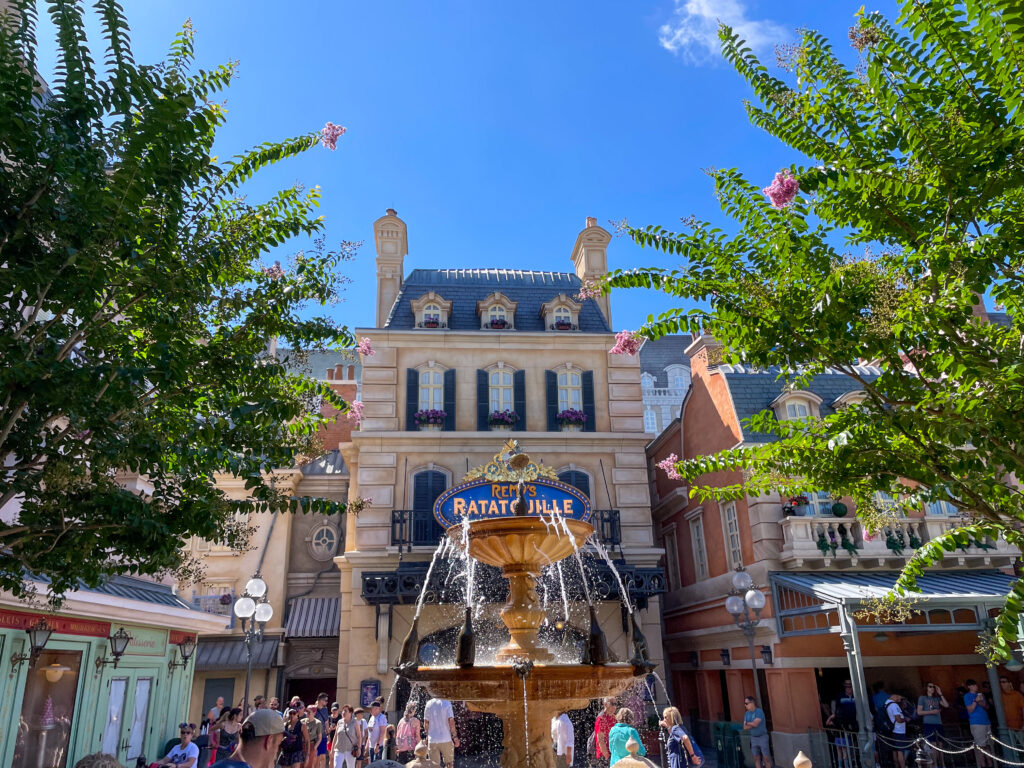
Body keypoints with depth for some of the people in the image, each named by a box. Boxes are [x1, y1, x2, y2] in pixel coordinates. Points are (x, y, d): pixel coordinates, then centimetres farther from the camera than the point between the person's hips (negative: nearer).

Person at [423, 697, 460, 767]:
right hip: (446, 740, -3)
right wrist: (455, 736, -5)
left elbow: (425, 723, 5)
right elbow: (451, 722, -13)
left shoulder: (429, 704, 1)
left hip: (432, 740, 3)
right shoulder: (447, 703, -9)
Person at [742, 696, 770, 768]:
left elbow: (755, 724, -23)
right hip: (753, 738, 6)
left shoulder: (759, 711, -14)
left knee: (766, 758, -2)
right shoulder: (747, 713, 5)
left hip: (762, 737, -6)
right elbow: (745, 727, 0)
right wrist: (752, 724, -14)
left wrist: (748, 723, -5)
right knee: (756, 758, 7)